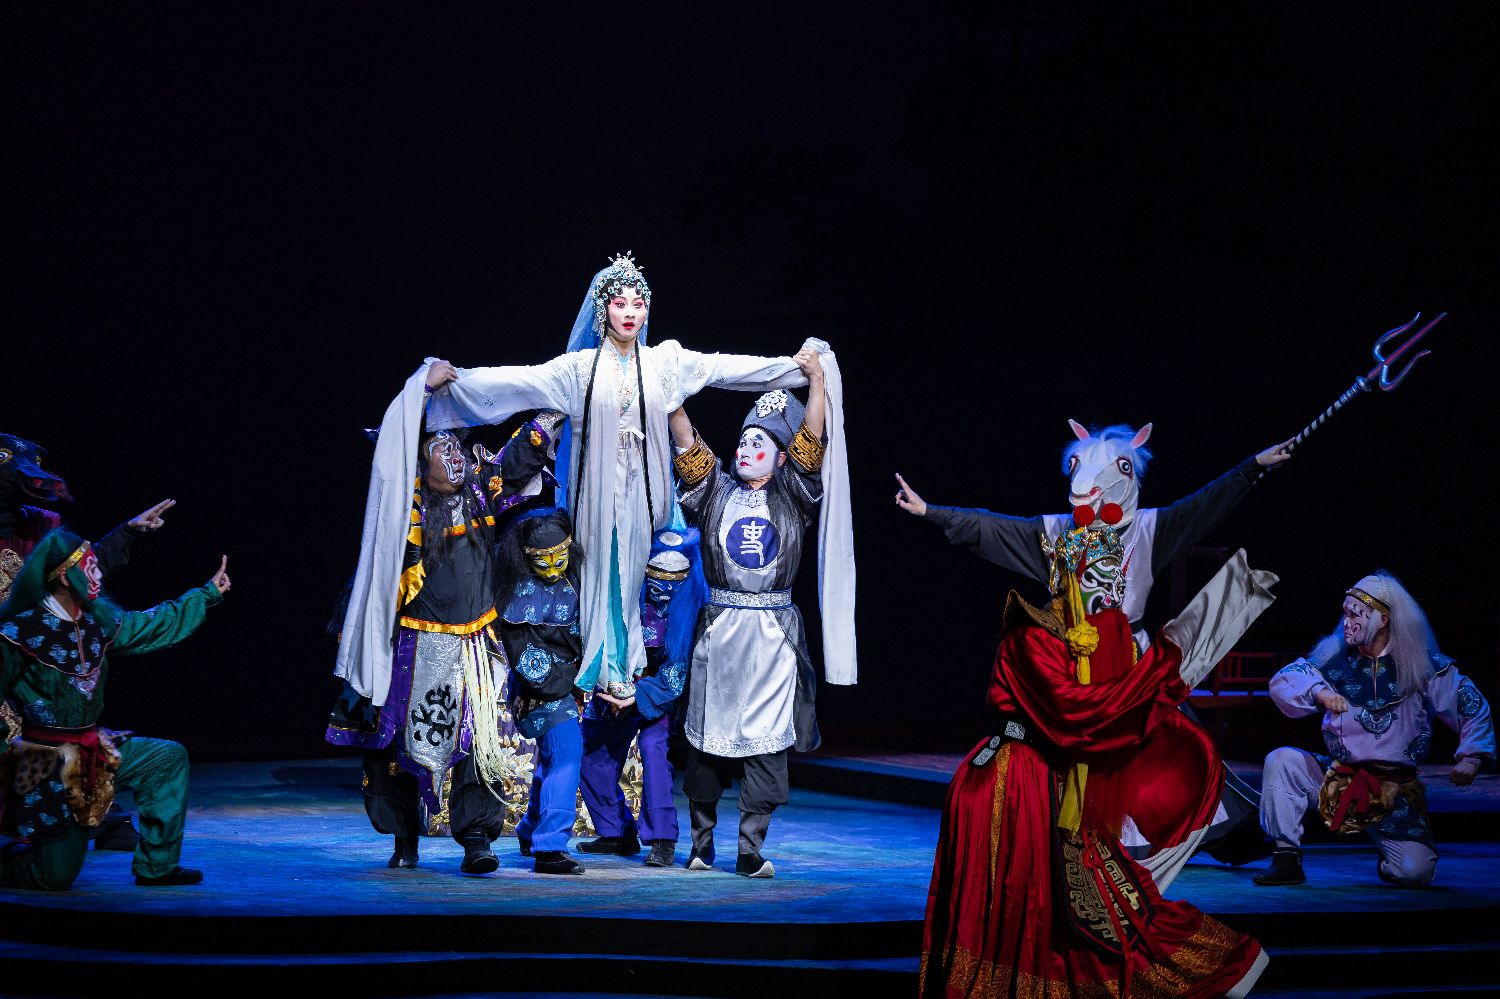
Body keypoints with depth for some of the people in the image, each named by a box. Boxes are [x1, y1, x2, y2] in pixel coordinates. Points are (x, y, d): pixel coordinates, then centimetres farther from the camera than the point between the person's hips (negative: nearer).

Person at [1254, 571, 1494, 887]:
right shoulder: (1334, 656, -1)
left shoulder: (1423, 664, -6)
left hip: (1397, 789, -2)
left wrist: (1470, 757, -16)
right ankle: (1287, 859, -14)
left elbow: (1473, 707, -1)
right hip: (1339, 777, 2)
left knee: (1416, 872, -19)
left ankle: (1389, 860, 20)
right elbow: (1283, 680, -11)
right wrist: (1319, 692, -31)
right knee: (1281, 760, -23)